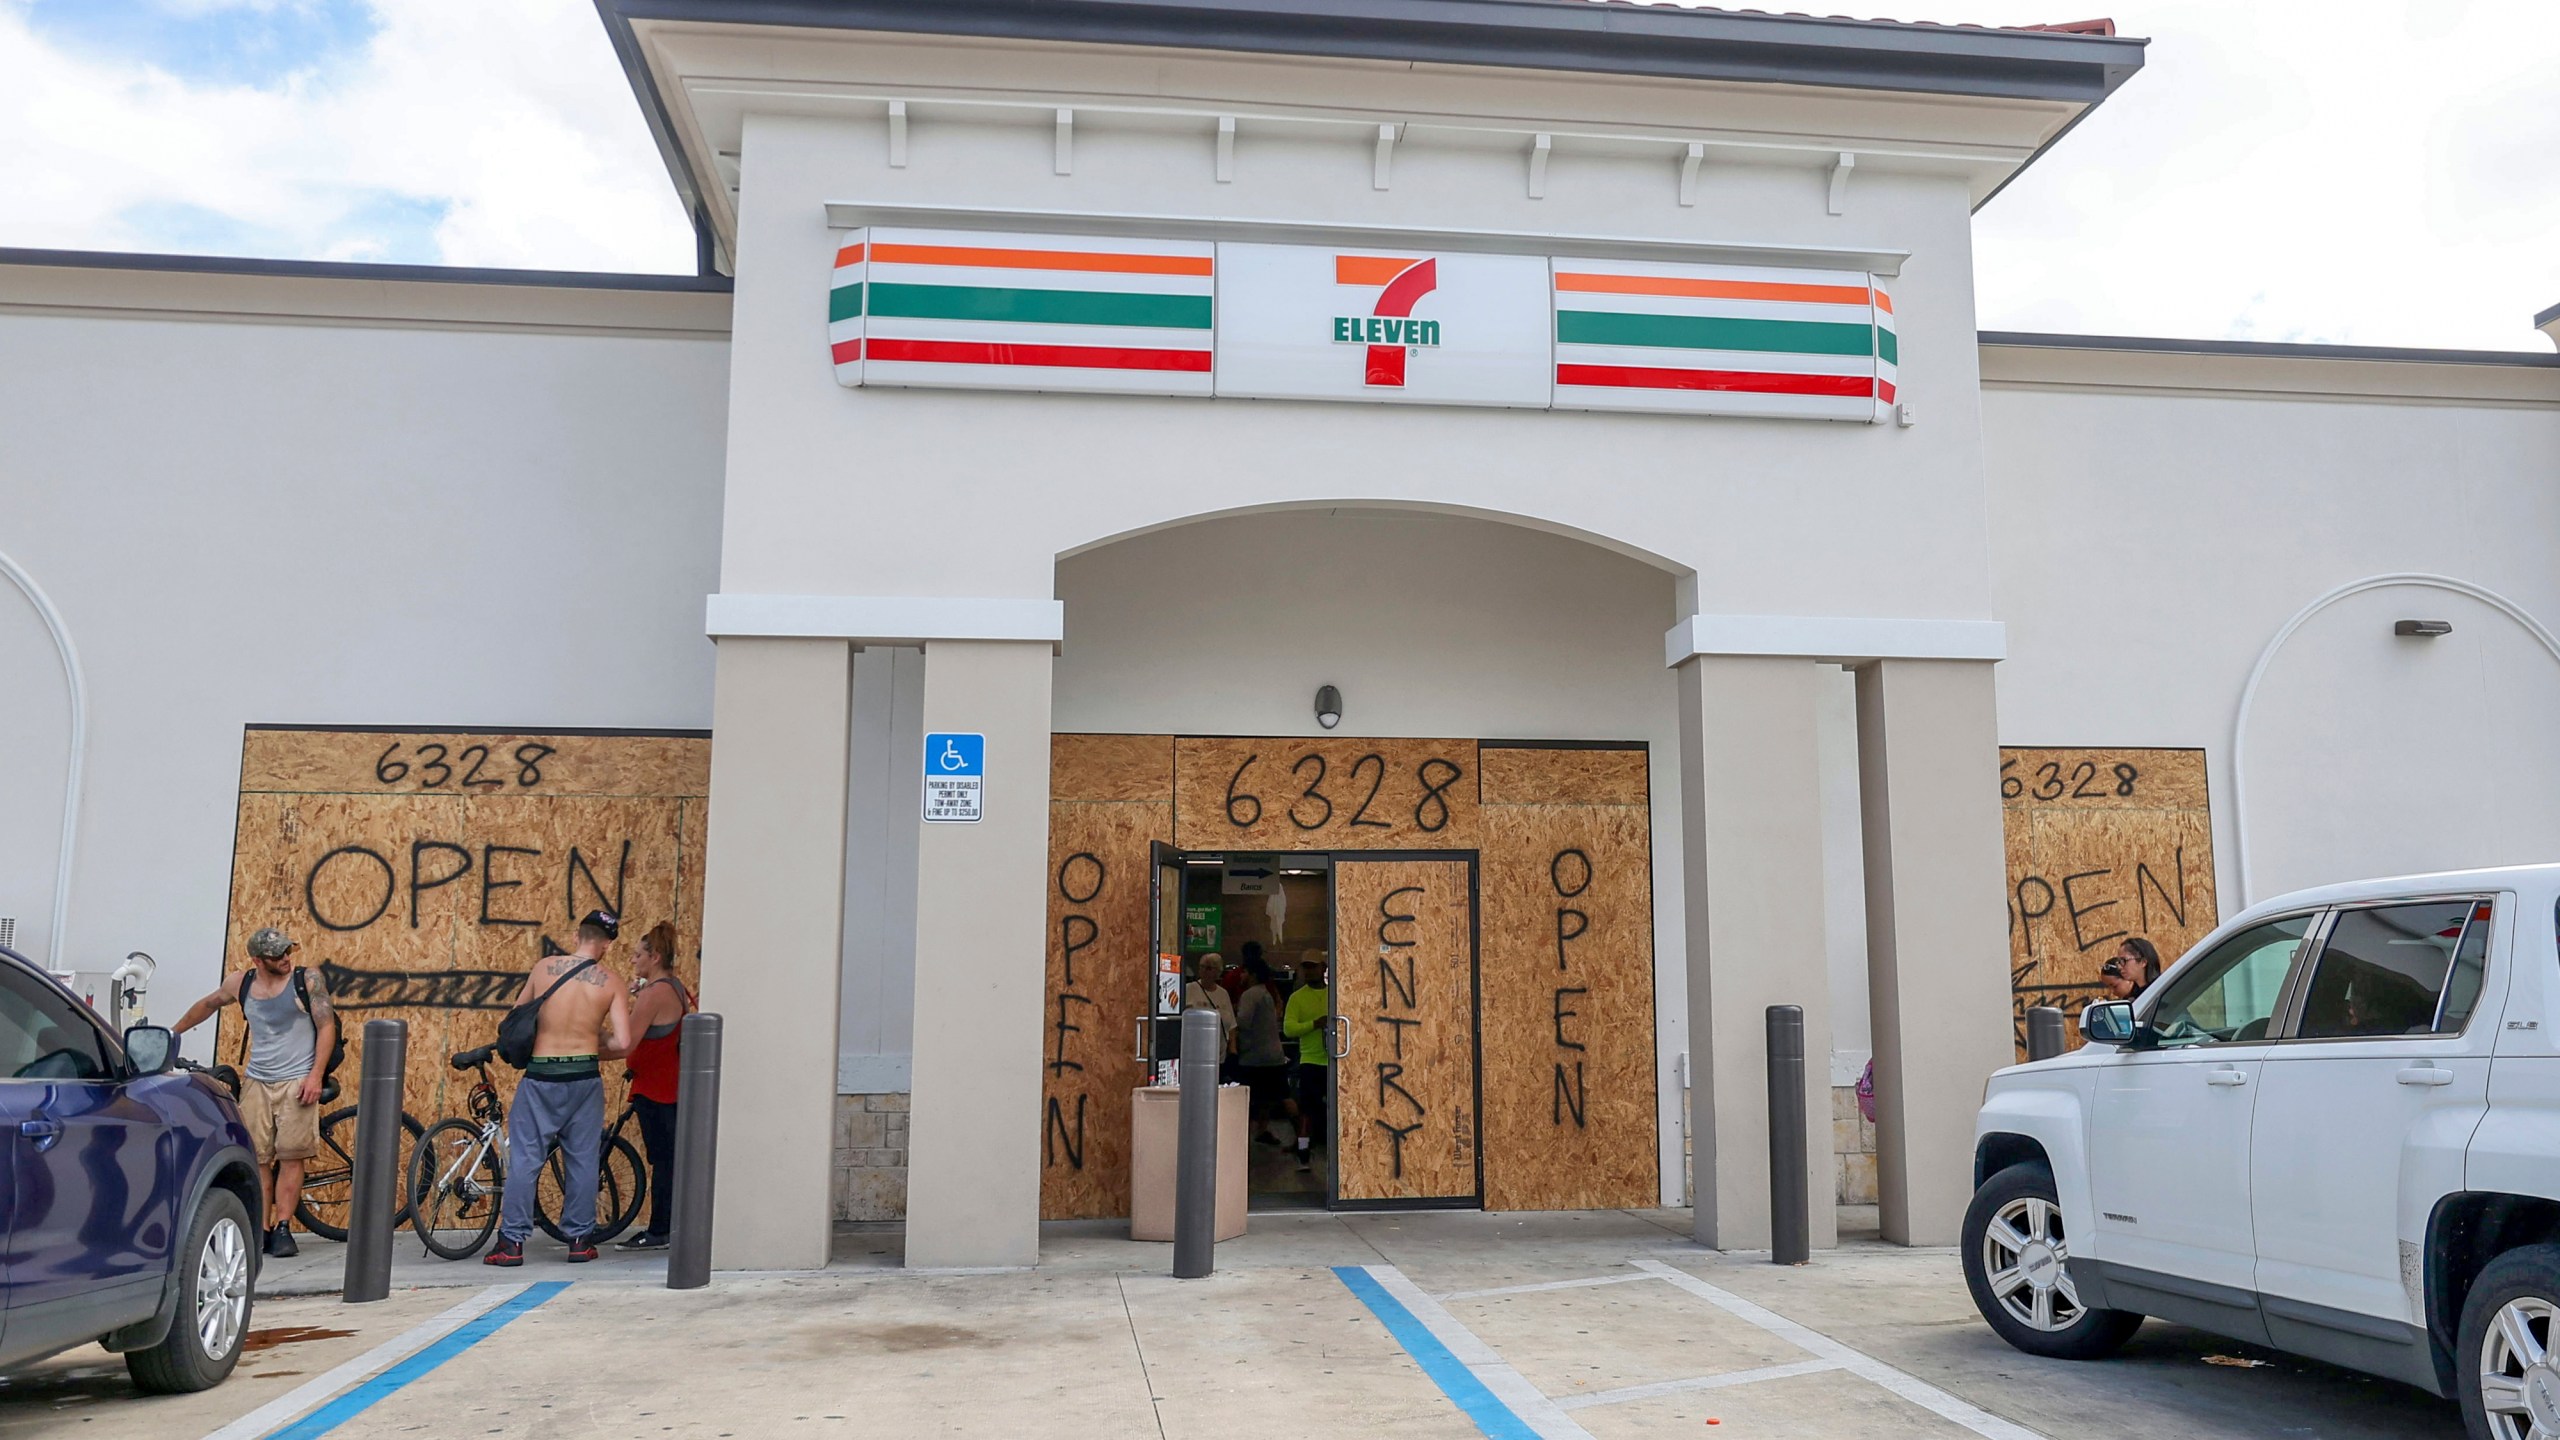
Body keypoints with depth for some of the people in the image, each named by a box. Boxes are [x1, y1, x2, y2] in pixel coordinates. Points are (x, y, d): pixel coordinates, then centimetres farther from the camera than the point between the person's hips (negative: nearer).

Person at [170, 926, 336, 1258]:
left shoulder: (308, 981, -4)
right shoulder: (242, 984, 5)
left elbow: (326, 1027, -6)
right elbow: (207, 1005, 26)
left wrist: (315, 1075, -13)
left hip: (296, 1080, -3)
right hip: (256, 1081, 3)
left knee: (290, 1157, -6)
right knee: (257, 1159, 0)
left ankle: (283, 1229, -5)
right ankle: (261, 1230, 4)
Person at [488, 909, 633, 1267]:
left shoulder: (545, 967, -3)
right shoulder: (612, 985, -5)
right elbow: (622, 1043, -10)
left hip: (541, 1077, 0)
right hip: (585, 1079, 0)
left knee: (524, 1160, 7)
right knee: (582, 1160, 11)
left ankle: (511, 1242, 8)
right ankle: (580, 1240, 16)